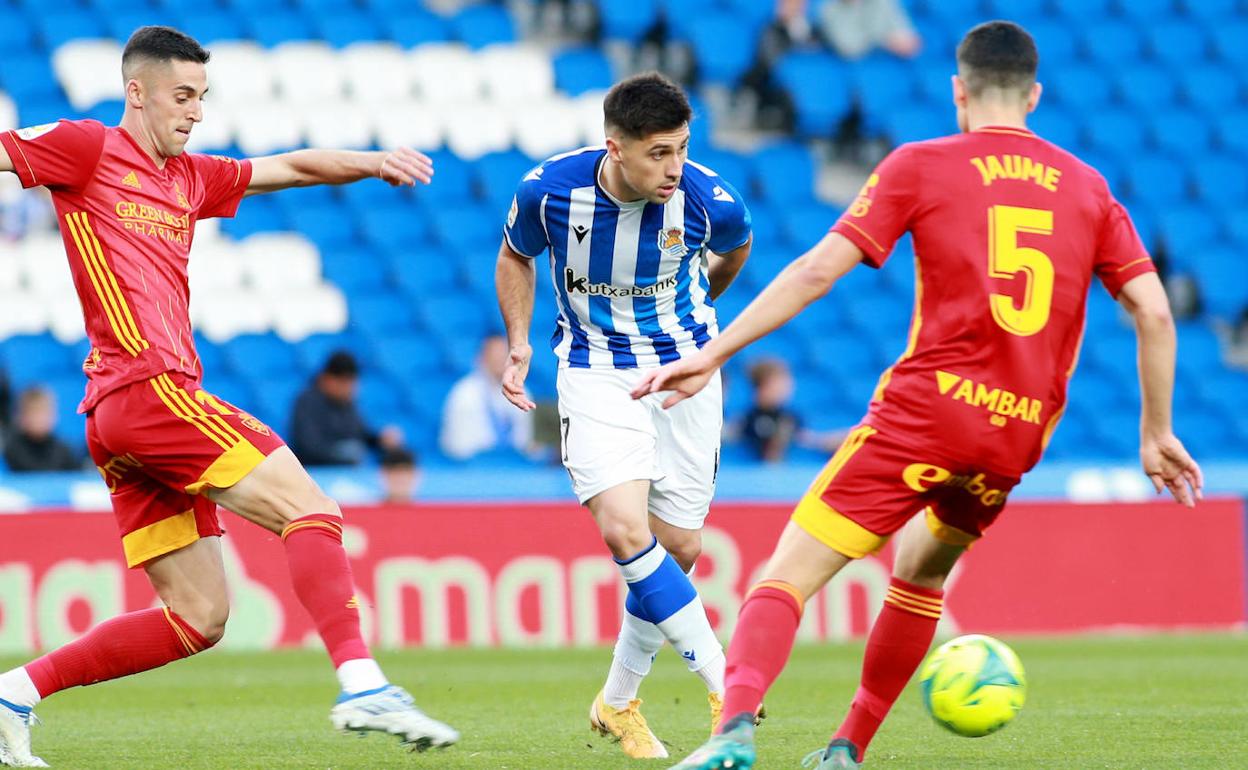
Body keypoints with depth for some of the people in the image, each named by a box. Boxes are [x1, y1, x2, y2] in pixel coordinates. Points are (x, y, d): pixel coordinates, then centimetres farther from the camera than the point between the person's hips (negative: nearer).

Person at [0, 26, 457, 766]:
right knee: (309, 507, -15)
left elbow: (291, 167, 25)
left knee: (199, 617, 7)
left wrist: (374, 162, 9)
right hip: (148, 389, -9)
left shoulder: (189, 178, 24)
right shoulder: (87, 149, 2)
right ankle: (362, 684, -27)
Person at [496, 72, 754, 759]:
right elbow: (515, 257, 5)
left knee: (677, 550, 2)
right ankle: (726, 683, -14)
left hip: (685, 369, 1)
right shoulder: (549, 189, -19)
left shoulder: (710, 200, -19)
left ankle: (618, 700, 24)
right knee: (625, 529, -22)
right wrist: (519, 342, -3)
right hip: (595, 373, -1)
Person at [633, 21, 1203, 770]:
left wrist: (712, 355, -2)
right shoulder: (1086, 187, 14)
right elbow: (1154, 312, 8)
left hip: (928, 408, -4)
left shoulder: (921, 166, 4)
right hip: (1021, 435, 4)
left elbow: (818, 271, -3)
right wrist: (1158, 433, 17)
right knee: (921, 571, 30)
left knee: (790, 573, -8)